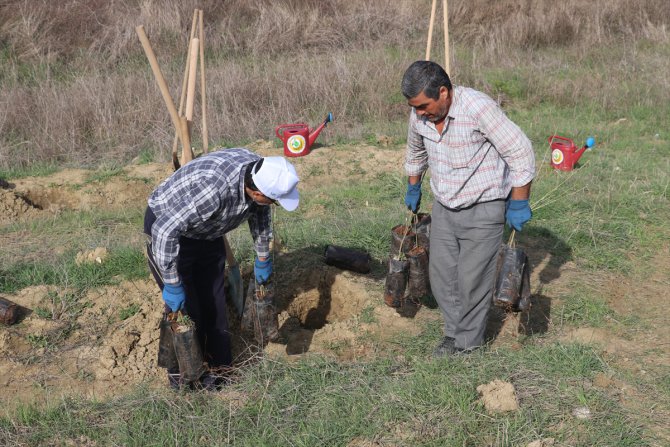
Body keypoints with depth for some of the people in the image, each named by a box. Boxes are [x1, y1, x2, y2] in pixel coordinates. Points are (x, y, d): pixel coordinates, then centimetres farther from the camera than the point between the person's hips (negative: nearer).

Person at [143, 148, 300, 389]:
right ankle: (181, 374, 12)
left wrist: (263, 259, 14)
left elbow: (260, 213, 5)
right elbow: (164, 231, -38)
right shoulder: (213, 189, -42)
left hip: (207, 232, 7)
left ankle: (219, 366, 20)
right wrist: (172, 285, -31)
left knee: (214, 302, 8)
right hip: (165, 228, -7)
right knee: (183, 306, -5)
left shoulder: (258, 170, -18)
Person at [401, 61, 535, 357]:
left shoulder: (479, 108, -26)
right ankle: (455, 330, 28)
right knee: (441, 274, 10)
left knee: (472, 278, -2)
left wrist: (519, 205, -16)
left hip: (483, 210, -6)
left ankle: (468, 341, 16)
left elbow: (521, 153, -19)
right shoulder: (420, 115, -5)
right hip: (444, 208, 6)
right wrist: (413, 191, 30)